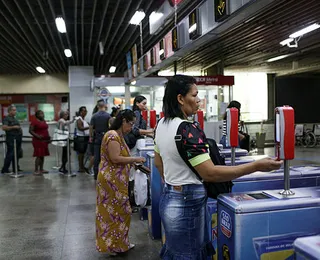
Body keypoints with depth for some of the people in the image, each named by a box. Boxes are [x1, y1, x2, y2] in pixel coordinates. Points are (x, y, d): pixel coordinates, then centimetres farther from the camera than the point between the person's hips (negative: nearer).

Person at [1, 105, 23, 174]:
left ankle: (15, 169, 20)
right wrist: (13, 127, -20)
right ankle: (5, 170, -1)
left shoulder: (15, 118, 20)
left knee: (16, 155, 12)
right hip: (11, 139, -9)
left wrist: (20, 128, 16)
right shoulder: (6, 118, -7)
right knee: (10, 154, -8)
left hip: (18, 139, 9)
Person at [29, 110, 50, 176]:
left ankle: (41, 169, 18)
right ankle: (36, 170, -5)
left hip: (44, 140, 8)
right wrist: (37, 135, -24)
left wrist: (48, 136, 12)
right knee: (39, 155, -10)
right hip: (38, 140, -8)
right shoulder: (34, 122, -9)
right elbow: (30, 130, -12)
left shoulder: (44, 121, 15)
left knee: (42, 155, 11)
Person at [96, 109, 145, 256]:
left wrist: (134, 162, 7)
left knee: (117, 212, 17)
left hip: (116, 180, 10)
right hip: (111, 181, -10)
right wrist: (135, 159, -17)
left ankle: (118, 243, 28)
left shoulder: (119, 136, 13)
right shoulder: (113, 136, -19)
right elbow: (115, 158, -24)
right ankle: (112, 245, 14)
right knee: (114, 212, 1)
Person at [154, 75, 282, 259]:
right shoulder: (188, 130, -24)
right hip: (187, 204, -9)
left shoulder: (163, 124, 4)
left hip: (169, 199, 9)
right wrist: (256, 166, -25)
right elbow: (210, 173, -27)